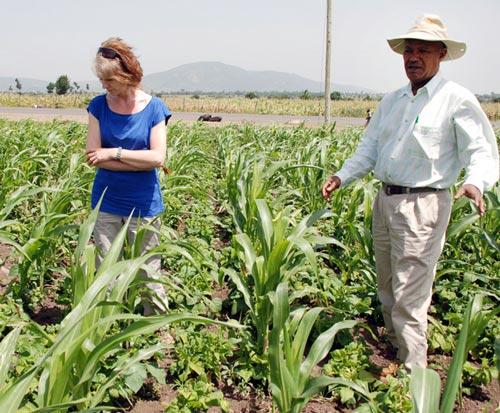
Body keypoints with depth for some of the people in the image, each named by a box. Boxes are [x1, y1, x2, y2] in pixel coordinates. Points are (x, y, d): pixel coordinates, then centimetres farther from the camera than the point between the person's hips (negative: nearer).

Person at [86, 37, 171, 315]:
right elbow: (93, 156, -6)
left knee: (148, 273, 6)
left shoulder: (153, 108, -5)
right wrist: (140, 160, -12)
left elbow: (158, 158, -13)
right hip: (106, 202, 3)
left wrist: (115, 152, -13)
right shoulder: (99, 106, 2)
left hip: (143, 205, -2)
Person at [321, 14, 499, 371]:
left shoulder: (456, 99, -6)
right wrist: (342, 176, 1)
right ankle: (395, 347, 37)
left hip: (424, 204, -7)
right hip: (385, 199, 7)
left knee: (410, 294, -7)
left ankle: (413, 371, 6)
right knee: (387, 287, 18)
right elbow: (369, 149, 16)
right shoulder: (391, 101, 14)